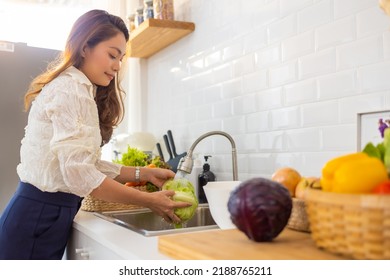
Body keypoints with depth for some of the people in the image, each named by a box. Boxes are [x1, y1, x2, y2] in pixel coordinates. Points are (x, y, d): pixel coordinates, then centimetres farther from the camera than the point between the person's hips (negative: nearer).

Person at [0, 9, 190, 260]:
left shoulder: (81, 90, 15)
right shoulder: (70, 89, -15)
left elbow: (89, 163, 9)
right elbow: (79, 173, -24)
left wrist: (144, 173, 4)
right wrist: (149, 201, -19)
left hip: (50, 215, 9)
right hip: (39, 218, -9)